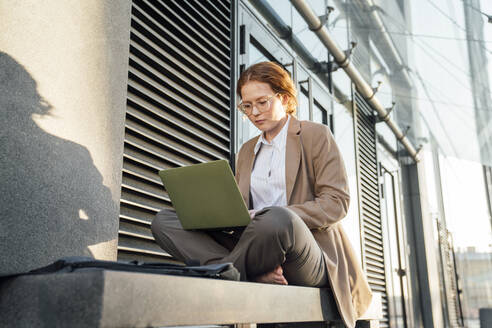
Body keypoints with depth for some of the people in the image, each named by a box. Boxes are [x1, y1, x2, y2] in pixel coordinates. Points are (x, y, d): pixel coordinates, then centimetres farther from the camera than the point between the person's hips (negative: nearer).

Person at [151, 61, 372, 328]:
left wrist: (265, 217, -16)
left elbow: (336, 203, -3)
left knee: (276, 219, -41)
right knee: (164, 221, -12)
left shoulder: (315, 135, 8)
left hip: (312, 259, -5)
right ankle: (255, 274, -26)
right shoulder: (247, 151, 24)